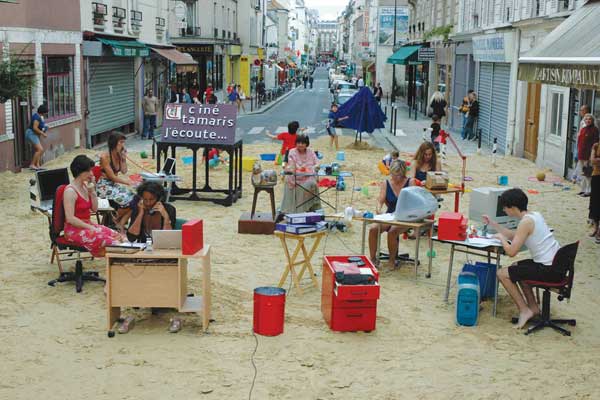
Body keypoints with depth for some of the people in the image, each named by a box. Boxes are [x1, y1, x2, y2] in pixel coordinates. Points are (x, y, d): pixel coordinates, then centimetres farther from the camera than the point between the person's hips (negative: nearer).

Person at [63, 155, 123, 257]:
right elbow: (70, 218, -20)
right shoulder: (70, 191, -15)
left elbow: (94, 209, 12)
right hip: (74, 230, -8)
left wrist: (92, 191, 0)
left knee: (117, 236, -14)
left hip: (87, 225, 8)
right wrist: (90, 227, -19)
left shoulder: (85, 186, 9)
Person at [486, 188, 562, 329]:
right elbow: (513, 236, 22)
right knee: (517, 266, 30)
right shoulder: (534, 215, 10)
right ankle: (533, 307, 28)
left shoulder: (526, 222, -18)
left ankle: (524, 310, 3)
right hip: (557, 265, 10)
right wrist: (493, 224, 20)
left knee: (503, 274, -3)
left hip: (550, 271, -10)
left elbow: (511, 251, -20)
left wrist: (501, 237, -1)